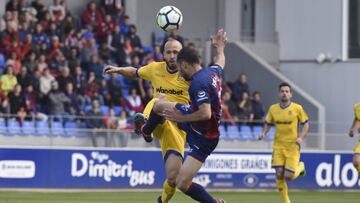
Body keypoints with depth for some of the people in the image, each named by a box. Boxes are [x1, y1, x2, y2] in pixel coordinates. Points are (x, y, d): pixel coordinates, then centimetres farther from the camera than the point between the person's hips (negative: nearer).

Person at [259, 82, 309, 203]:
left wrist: (301, 137, -12)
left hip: (292, 146, -3)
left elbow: (305, 124, 3)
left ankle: (300, 167, 25)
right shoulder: (273, 109, 3)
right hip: (278, 146, 3)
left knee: (288, 175, -10)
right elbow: (268, 124, 16)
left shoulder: (297, 108, -4)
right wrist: (264, 133, -4)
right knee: (279, 174, -4)